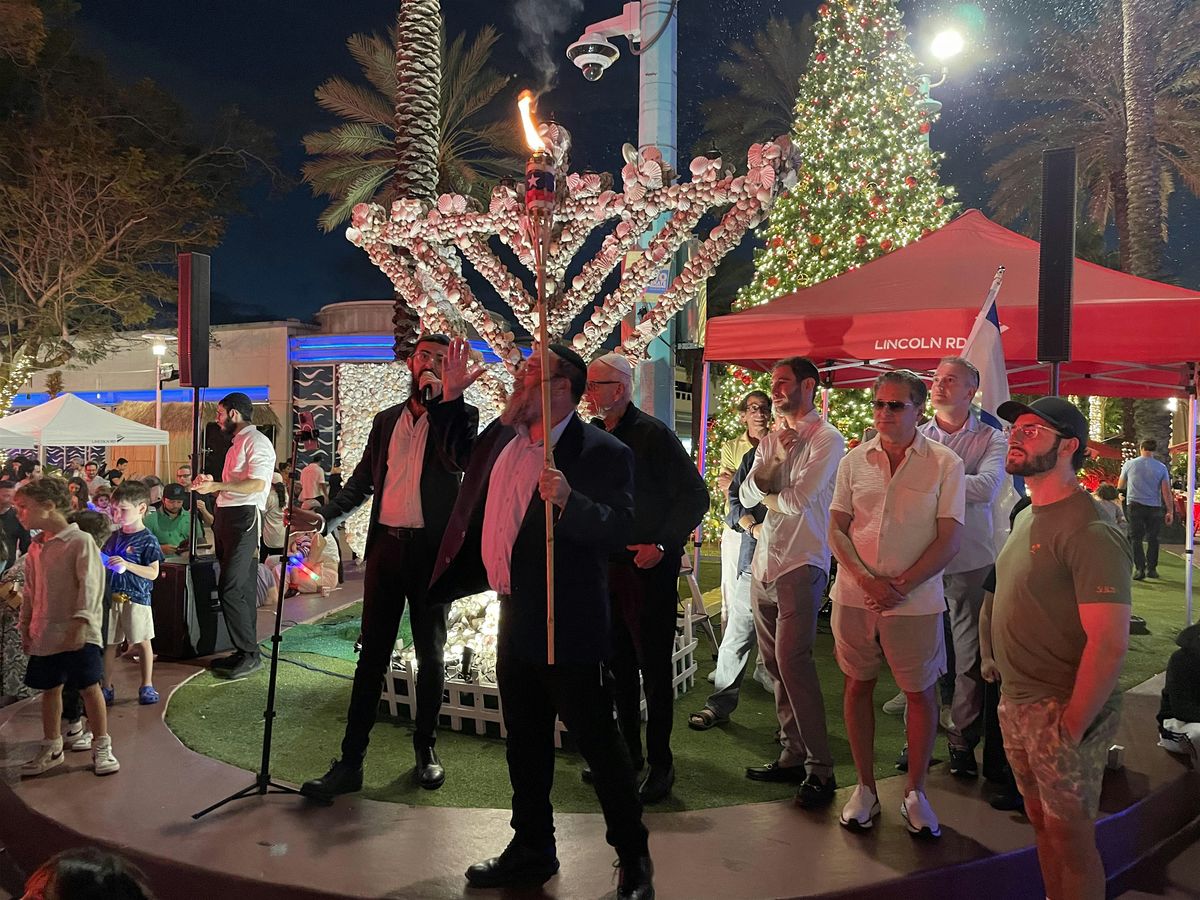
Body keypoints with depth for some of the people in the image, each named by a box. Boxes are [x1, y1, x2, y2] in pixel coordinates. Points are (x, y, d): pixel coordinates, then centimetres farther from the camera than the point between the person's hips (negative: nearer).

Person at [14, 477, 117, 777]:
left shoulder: (80, 541, -12)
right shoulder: (36, 548, 9)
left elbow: (90, 586, -17)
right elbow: (30, 591, 18)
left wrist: (80, 623, -23)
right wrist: (26, 627, 17)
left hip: (78, 635, -7)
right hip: (44, 634, 7)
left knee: (90, 688, 1)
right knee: (49, 689, 15)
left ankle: (101, 748, 11)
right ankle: (51, 749, 29)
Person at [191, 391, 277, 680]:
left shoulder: (256, 441, -8)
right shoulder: (237, 443, 22)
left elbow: (257, 484, -20)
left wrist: (216, 485, -23)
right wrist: (211, 483, 16)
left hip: (244, 518, -10)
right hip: (227, 517, 10)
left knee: (230, 589, -14)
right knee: (242, 590, 10)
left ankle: (249, 654, -8)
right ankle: (245, 652, 15)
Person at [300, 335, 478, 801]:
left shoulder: (459, 415, 2)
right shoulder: (386, 420, 15)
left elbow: (458, 457, -19)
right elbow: (361, 483, 16)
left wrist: (448, 393, -25)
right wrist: (322, 516, 1)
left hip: (432, 549, -3)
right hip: (386, 545, 3)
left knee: (430, 654, 9)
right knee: (372, 654, 6)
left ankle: (426, 749, 25)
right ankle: (350, 761, 12)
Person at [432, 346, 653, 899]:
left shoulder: (601, 451, -15)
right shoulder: (506, 441, 9)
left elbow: (619, 529, -23)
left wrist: (569, 500, -39)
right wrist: (451, 395, 13)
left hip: (568, 625, -8)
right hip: (516, 619, 8)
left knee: (597, 740, 4)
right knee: (524, 743, 19)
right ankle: (531, 850, 37)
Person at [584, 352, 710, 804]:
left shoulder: (653, 435, -11)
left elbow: (695, 495, -11)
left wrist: (663, 545, -16)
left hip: (649, 568, -7)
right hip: (607, 565, 7)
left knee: (654, 668, 2)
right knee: (620, 664, 15)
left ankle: (660, 763, 14)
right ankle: (628, 750, 29)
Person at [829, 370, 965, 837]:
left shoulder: (945, 464, -4)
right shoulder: (854, 461, 4)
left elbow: (949, 540, -7)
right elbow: (837, 530, 3)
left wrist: (900, 586, -15)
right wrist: (865, 581, -12)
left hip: (916, 601, -2)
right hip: (855, 597, 3)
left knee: (921, 692, 7)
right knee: (858, 685, 10)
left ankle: (915, 793, 25)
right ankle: (865, 788, 25)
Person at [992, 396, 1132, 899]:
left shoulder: (1089, 531, -20)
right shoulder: (1027, 518, 9)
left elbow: (1109, 644, -24)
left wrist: (1072, 726, -20)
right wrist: (1002, 677, 11)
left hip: (1061, 711, -8)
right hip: (1017, 703, 8)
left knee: (1069, 834, 6)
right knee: (1041, 819, 20)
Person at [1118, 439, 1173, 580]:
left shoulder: (1129, 464, 0)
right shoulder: (1161, 467, -1)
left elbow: (1120, 486, 11)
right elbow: (1166, 492, -3)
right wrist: (1170, 511, 1)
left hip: (1135, 506, -1)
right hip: (1154, 507, 1)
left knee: (1136, 538, 3)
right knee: (1153, 539, 12)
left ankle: (1140, 569, -6)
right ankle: (1151, 569, 14)